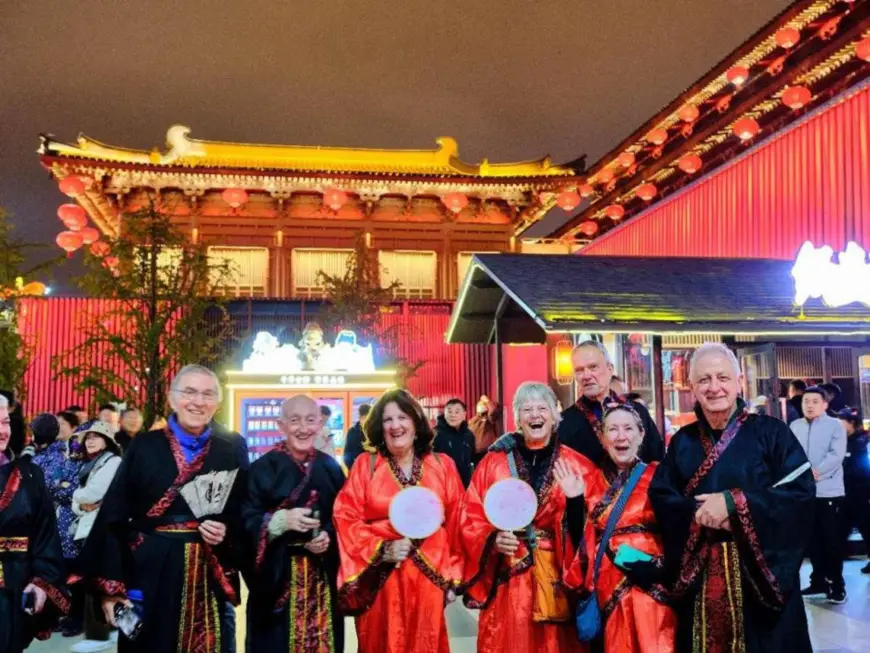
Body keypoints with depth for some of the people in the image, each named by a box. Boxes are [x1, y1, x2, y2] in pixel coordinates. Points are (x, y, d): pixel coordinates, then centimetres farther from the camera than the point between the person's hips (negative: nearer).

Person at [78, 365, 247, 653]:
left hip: (208, 580, 1)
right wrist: (110, 586, -8)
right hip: (149, 575, -1)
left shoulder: (230, 451, 3)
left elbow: (245, 517, 9)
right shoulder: (143, 447, -1)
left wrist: (227, 533, -13)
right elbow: (113, 518, -3)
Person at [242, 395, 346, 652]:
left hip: (323, 580, 3)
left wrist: (329, 537, -12)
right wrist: (281, 520, -25)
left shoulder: (331, 468, 6)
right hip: (276, 580, -3)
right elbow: (246, 522, -10)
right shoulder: (263, 468, -6)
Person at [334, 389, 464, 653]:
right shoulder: (365, 465, 2)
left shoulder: (443, 466, 5)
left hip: (430, 579, 1)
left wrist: (453, 578, 3)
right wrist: (381, 550, -15)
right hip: (380, 580, -1)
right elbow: (345, 518, -4)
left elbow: (457, 523, 5)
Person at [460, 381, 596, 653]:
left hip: (560, 584, 0)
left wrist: (577, 502, -18)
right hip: (507, 585, 0)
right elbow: (470, 520, 2)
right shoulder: (492, 464, 2)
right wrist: (492, 541, -16)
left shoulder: (578, 466, 3)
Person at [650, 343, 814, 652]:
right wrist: (699, 514, -16)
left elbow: (802, 491, -13)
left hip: (761, 574, -3)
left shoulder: (770, 432, -3)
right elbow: (660, 498, 3)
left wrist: (733, 503, -19)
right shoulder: (683, 441, 8)